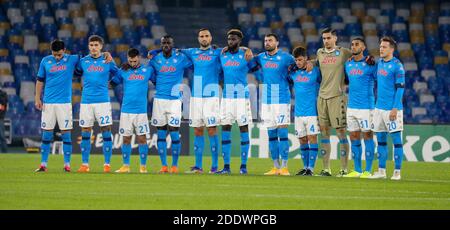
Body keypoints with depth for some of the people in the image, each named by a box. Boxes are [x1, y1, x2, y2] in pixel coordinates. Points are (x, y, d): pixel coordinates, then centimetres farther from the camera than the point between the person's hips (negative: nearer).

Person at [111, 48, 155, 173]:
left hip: (141, 110, -1)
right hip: (126, 110, 1)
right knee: (126, 138, 4)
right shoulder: (123, 71, 5)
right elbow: (112, 82, 11)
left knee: (142, 138, -3)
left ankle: (143, 166, 4)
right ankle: (126, 166, 12)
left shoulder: (148, 70, 4)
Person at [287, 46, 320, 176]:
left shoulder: (315, 71, -6)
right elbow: (287, 81, 25)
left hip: (312, 111, -5)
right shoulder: (293, 72, 8)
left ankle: (311, 168, -5)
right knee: (302, 140, 7)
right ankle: (305, 167, 15)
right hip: (298, 112, 5)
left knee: (312, 138, -6)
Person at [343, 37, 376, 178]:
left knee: (367, 137, -3)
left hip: (366, 107, -6)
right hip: (351, 107, 6)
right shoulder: (348, 64, 12)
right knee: (354, 138, 7)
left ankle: (368, 171, -1)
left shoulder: (369, 64, -6)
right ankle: (357, 170, 12)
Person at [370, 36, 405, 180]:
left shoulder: (397, 66, -9)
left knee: (396, 139, -3)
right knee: (380, 140, 8)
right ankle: (381, 171, 13)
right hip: (379, 108, 7)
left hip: (392, 109, -7)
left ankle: (397, 172, 0)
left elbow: (400, 88, -13)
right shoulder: (380, 63, 12)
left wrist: (395, 108, -18)